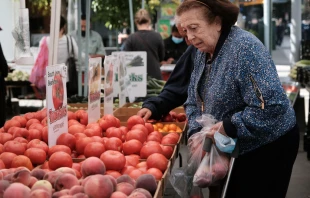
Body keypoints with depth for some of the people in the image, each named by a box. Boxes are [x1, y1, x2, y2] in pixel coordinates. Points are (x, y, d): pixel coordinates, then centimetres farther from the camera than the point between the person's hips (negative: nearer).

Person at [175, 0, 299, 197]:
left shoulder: (244, 48, -25)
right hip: (238, 147, 8)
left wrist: (229, 127, -26)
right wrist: (196, 133, -10)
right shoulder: (203, 52, 3)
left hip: (268, 147, -8)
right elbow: (194, 101, 8)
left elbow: (271, 105, -33)